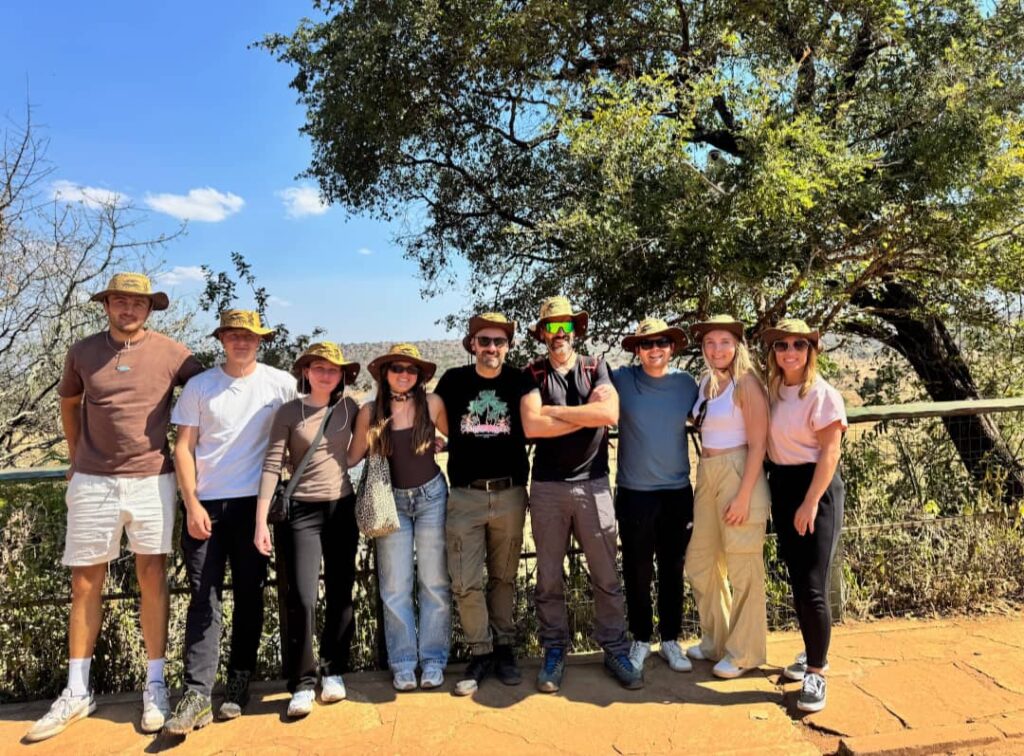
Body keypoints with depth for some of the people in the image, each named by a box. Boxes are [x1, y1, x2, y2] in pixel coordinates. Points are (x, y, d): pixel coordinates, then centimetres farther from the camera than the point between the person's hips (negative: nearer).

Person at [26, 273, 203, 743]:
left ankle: (155, 687, 13)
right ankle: (76, 693, 20)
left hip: (151, 481, -2)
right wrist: (76, 459, 16)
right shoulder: (82, 352, 5)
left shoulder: (172, 354, -2)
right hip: (92, 482, 2)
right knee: (85, 582, 7)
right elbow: (68, 404, 20)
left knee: (152, 576, 2)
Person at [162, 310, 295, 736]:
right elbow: (184, 448, 3)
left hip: (254, 503, 0)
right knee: (203, 598, 0)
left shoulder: (281, 384, 2)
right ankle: (197, 693, 3)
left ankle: (239, 684, 18)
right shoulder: (199, 386, 4)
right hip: (205, 505, 0)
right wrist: (192, 504, -5)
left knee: (249, 596, 7)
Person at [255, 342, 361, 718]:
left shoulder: (349, 408, 3)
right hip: (302, 511, -2)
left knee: (340, 594, 9)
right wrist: (261, 521, -10)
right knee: (302, 599, -6)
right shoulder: (289, 412, -3)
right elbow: (272, 467, -6)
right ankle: (302, 683, 10)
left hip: (342, 509, 3)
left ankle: (334, 671, 25)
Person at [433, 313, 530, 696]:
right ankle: (480, 652, 15)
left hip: (509, 494, 0)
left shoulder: (519, 381, 3)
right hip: (465, 495, 0)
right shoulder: (453, 380, 4)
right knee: (465, 582, -2)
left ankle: (504, 648, 24)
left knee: (504, 578, 10)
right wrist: (465, 445, 11)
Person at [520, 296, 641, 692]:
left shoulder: (596, 367, 5)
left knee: (606, 576, 8)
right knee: (549, 577, 9)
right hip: (547, 487, 0)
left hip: (593, 484, 0)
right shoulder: (533, 374, 2)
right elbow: (531, 425, -15)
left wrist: (555, 411, -10)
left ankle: (616, 650, 22)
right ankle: (554, 651, 24)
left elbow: (611, 412, -13)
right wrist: (588, 414, -10)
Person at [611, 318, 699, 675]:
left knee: (672, 571, 12)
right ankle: (640, 639, 27)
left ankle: (670, 639, 29)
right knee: (637, 572, 9)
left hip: (677, 492, 2)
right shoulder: (620, 379, -8)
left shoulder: (687, 384, 0)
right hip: (634, 493, -2)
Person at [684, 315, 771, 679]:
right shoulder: (707, 382, 10)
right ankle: (715, 640, 33)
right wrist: (704, 477, 9)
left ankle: (744, 652, 21)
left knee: (743, 568, 4)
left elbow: (757, 445, -13)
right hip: (706, 476, 8)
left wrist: (744, 496, -17)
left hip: (739, 475, -7)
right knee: (699, 562, 14)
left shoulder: (746, 383, -9)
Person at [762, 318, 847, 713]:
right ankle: (813, 653, 31)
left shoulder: (822, 394, -11)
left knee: (812, 586, -5)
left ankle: (816, 673, 9)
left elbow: (829, 452, -14)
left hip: (816, 488, -6)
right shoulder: (772, 391, 6)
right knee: (796, 580, 15)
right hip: (781, 486, 6)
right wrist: (774, 492, 2)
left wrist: (811, 503, -17)